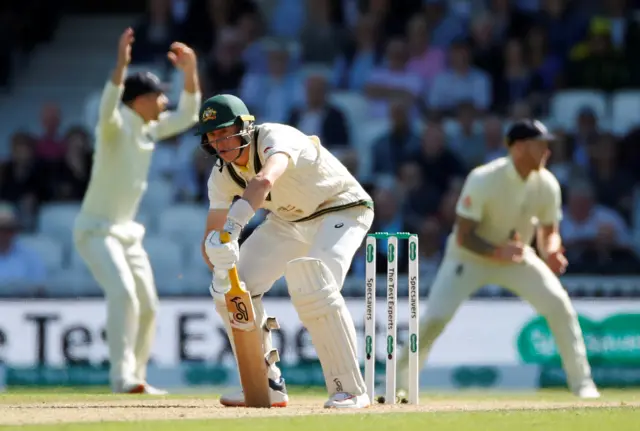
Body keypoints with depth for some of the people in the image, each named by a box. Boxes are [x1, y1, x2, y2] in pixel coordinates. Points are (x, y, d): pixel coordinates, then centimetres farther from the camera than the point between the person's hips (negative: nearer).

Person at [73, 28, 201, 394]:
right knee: (123, 293, -26)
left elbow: (188, 115, 10)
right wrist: (121, 65, -51)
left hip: (127, 232, 9)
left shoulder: (151, 129, 7)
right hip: (96, 229, -9)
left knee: (148, 307, 8)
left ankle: (135, 377, 19)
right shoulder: (115, 126, -16)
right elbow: (107, 108, -38)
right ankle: (122, 376, -29)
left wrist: (191, 72, -5)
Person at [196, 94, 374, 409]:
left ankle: (350, 390, -19)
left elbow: (265, 181, -55)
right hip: (289, 221, 8)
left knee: (313, 289, -31)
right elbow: (211, 236, -6)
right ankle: (267, 386, 10)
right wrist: (221, 268, -27)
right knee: (232, 288, -4)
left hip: (341, 209, -8)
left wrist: (230, 230, -66)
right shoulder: (222, 175, -9)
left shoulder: (275, 138, -32)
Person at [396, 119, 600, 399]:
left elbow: (549, 232, 0)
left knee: (559, 304, -14)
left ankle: (581, 383, -3)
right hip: (469, 257, -4)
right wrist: (497, 252, -41)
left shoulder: (547, 184, -13)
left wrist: (550, 252, -23)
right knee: (436, 317, -18)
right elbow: (463, 237, -25)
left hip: (515, 255, 4)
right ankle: (399, 380, 1)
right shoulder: (483, 180, -27)